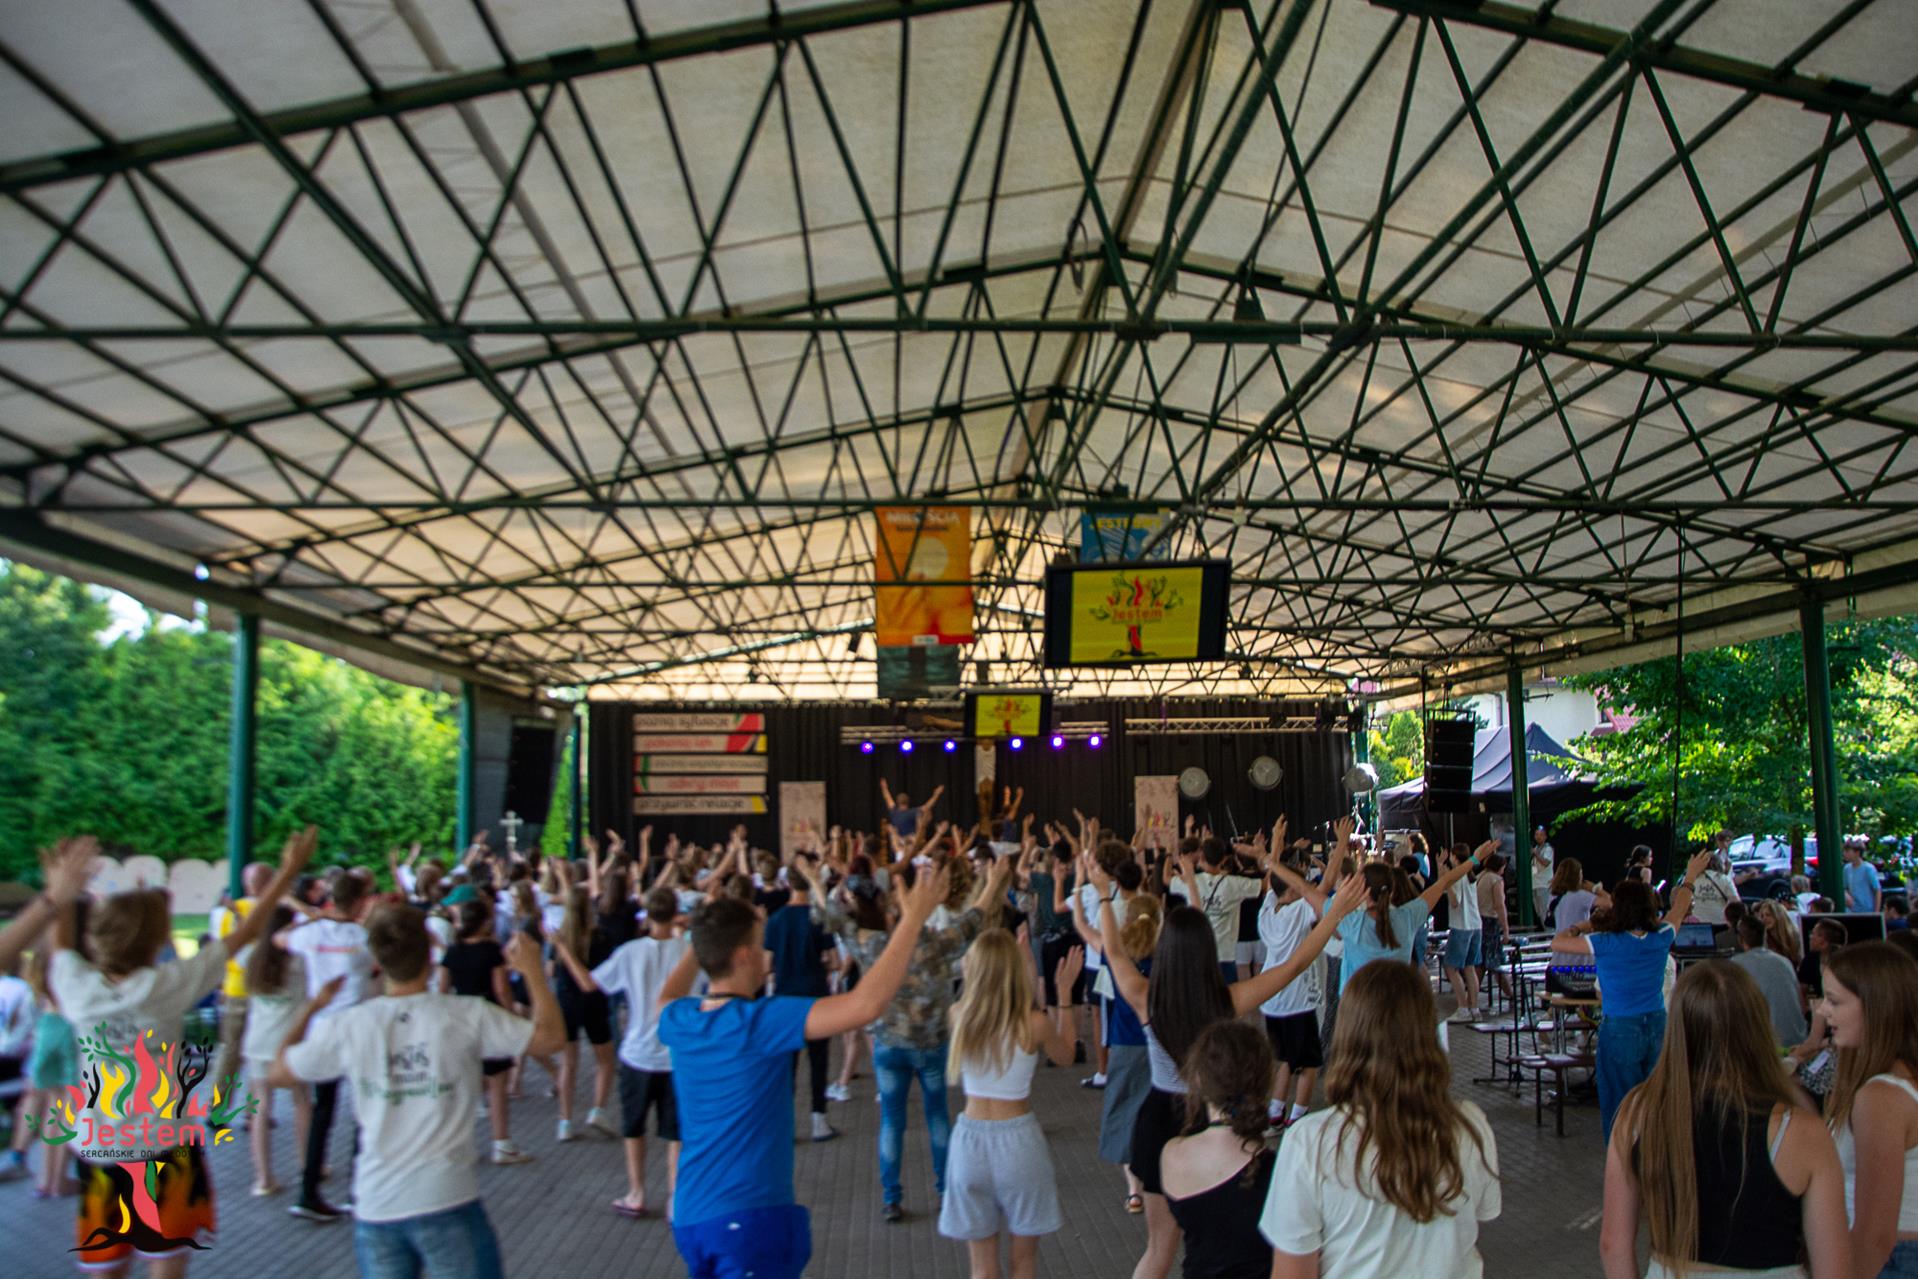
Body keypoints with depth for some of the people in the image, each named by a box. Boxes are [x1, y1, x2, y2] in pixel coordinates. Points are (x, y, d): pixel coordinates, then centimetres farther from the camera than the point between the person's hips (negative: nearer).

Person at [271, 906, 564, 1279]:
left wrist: (311, 1007, 25)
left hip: (374, 1209, 3)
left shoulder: (346, 1026, -3)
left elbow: (278, 1073, 12)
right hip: (448, 1204, -3)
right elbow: (550, 1036, -4)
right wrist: (532, 969, 7)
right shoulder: (467, 1016, -10)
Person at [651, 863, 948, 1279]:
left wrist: (706, 935, 28)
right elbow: (866, 1003, -29)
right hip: (752, 1216, -8)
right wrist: (913, 918, -23)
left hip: (690, 1215, 8)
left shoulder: (679, 1023, 1)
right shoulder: (760, 1022, -20)